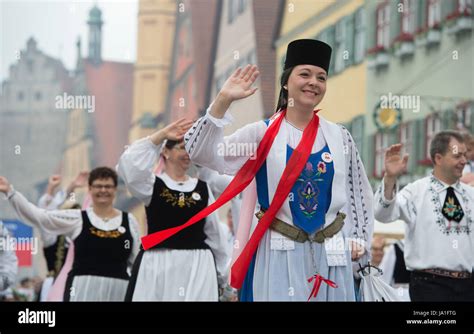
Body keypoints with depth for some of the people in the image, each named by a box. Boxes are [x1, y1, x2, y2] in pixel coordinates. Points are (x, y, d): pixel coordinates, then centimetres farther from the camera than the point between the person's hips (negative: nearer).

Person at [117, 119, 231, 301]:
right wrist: (161, 135, -12)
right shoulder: (153, 185, 3)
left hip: (198, 266, 3)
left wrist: (225, 272, 15)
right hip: (158, 266, -3)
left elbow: (214, 233, 14)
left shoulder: (202, 188, 11)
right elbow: (129, 165, -16)